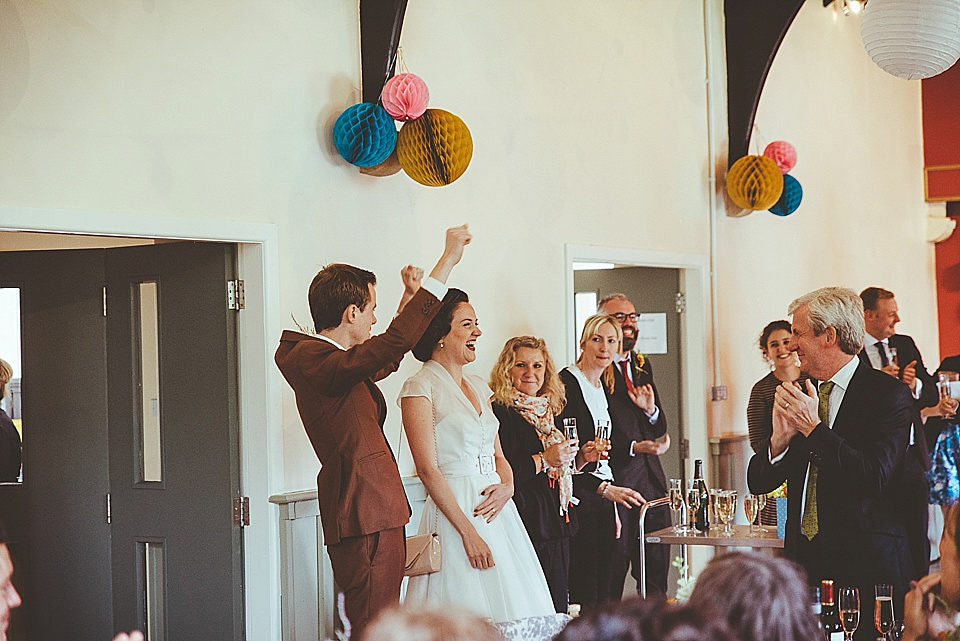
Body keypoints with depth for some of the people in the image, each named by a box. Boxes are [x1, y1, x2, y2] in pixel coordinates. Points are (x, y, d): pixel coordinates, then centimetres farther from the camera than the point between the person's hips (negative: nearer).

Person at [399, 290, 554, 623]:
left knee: (514, 611, 6)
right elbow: (427, 469, -13)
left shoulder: (478, 386, 16)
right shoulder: (420, 387, -7)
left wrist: (507, 486, -5)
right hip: (454, 509, -7)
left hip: (498, 509, 8)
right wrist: (468, 532, -17)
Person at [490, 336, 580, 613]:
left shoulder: (548, 412, 17)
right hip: (527, 526, -8)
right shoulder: (498, 413, -9)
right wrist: (543, 460, -18)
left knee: (557, 610, 9)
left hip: (557, 530, 8)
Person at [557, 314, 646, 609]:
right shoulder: (566, 383, -11)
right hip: (580, 500, -9)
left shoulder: (602, 386, 16)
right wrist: (605, 489, -25)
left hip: (604, 499, 9)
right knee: (584, 595, -9)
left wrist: (613, 508, 18)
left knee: (606, 592, 7)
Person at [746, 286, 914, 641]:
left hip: (865, 563, -5)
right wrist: (780, 438, -10)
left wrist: (814, 427, -15)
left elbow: (875, 478, -18)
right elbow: (758, 482, 10)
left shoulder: (888, 394, -5)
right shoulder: (799, 396, 12)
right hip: (805, 558, 5)